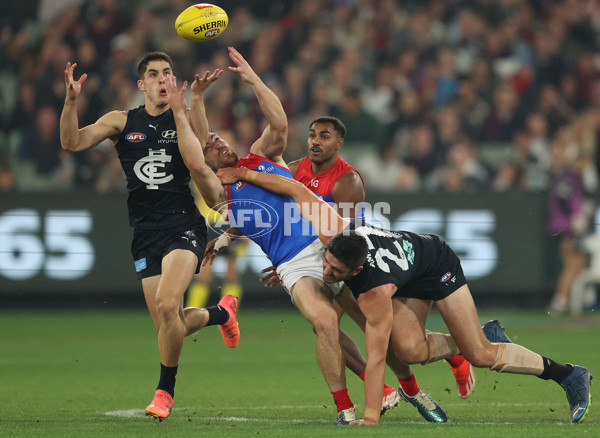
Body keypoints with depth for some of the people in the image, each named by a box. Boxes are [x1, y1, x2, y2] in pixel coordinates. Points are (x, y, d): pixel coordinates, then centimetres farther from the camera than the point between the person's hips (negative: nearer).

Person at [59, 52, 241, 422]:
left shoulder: (186, 118, 6)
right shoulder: (121, 122, 10)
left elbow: (196, 162, -12)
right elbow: (72, 142, 1)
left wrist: (194, 101, -16)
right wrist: (71, 101, -15)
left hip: (183, 225, -3)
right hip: (145, 233, 3)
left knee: (167, 305, -24)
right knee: (169, 324, 2)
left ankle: (165, 391, -6)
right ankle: (222, 312, 36)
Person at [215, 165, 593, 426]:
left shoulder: (376, 293, -42)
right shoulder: (333, 231, -32)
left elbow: (376, 358, -40)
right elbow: (299, 190, -19)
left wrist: (370, 418, -38)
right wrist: (245, 174, -14)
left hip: (437, 263, -7)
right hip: (410, 286, 7)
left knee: (480, 355, -9)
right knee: (410, 349, -14)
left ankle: (568, 375, 7)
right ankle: (483, 335, 14)